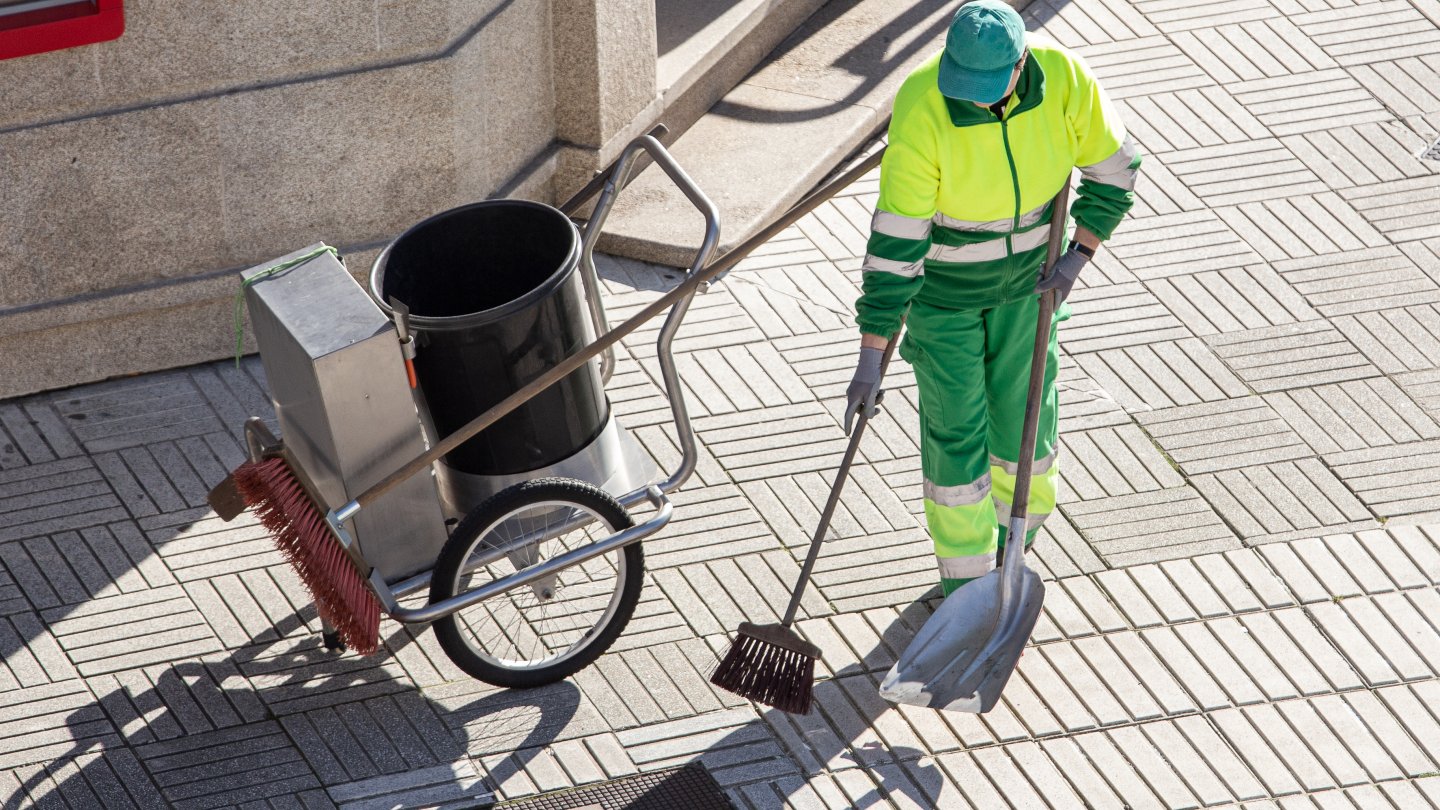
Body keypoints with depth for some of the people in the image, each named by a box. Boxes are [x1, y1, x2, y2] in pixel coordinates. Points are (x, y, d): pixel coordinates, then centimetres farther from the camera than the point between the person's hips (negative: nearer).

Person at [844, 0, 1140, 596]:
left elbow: (1114, 168, -8)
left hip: (1027, 274, 3)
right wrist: (870, 357, -32)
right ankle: (965, 582, 24)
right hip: (941, 281, -3)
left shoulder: (1063, 78, -27)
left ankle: (1009, 548, 43)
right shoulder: (922, 109, -36)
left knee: (1021, 411, 15)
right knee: (956, 429, 3)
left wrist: (1078, 256, -14)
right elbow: (894, 239, -33)